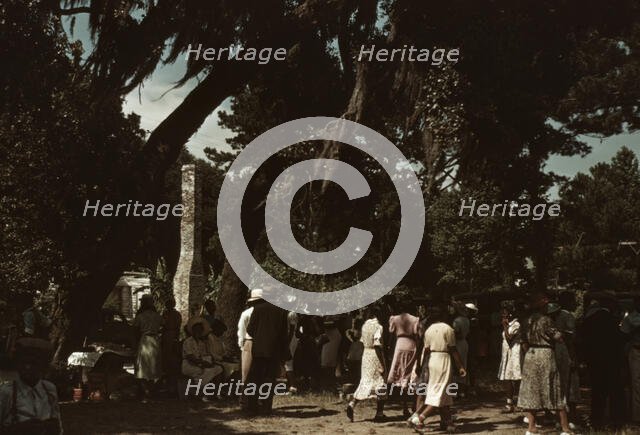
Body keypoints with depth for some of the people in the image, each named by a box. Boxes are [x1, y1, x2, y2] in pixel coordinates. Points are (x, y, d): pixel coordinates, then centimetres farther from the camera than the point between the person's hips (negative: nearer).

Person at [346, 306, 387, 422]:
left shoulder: (365, 325, 6)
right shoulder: (377, 326, -15)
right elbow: (377, 345, -20)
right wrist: (383, 364, -19)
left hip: (365, 353, 6)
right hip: (376, 355, -6)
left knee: (365, 382, 11)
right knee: (379, 383, 5)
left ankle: (352, 404, -7)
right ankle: (379, 414, 10)